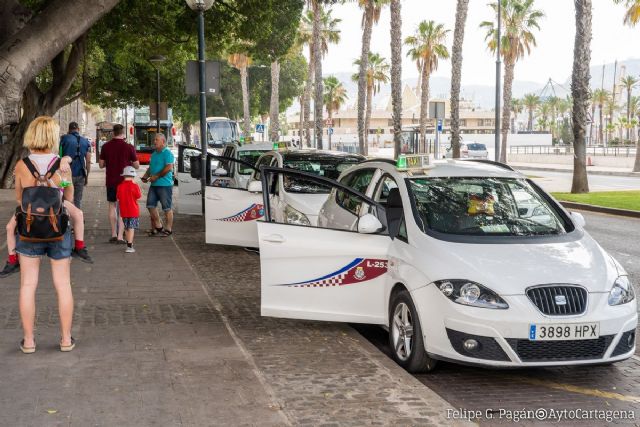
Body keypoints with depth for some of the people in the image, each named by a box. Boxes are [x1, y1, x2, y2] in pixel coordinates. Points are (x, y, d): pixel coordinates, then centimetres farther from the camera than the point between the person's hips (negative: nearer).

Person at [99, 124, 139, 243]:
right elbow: (136, 165, -4)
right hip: (124, 181, -2)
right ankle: (120, 236, -3)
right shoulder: (129, 147, -9)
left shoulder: (106, 146, -2)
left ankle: (114, 234, 15)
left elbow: (101, 165, 4)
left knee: (112, 206, 16)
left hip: (111, 182, 2)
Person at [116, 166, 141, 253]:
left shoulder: (120, 186, -1)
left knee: (126, 228, 17)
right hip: (133, 211, -4)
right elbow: (139, 196, -8)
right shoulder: (134, 186, -12)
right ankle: (129, 246, -13)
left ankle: (129, 244, 27)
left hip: (124, 211, 4)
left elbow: (118, 197, 5)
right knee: (131, 228, -5)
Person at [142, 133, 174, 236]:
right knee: (151, 205, 6)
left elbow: (169, 168, -19)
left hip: (165, 184, -9)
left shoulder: (167, 153, -9)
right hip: (154, 184, 9)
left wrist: (156, 176, -17)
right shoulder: (154, 154, 18)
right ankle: (158, 227, 17)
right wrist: (146, 176, 8)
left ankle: (168, 229, 7)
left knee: (167, 208, -1)